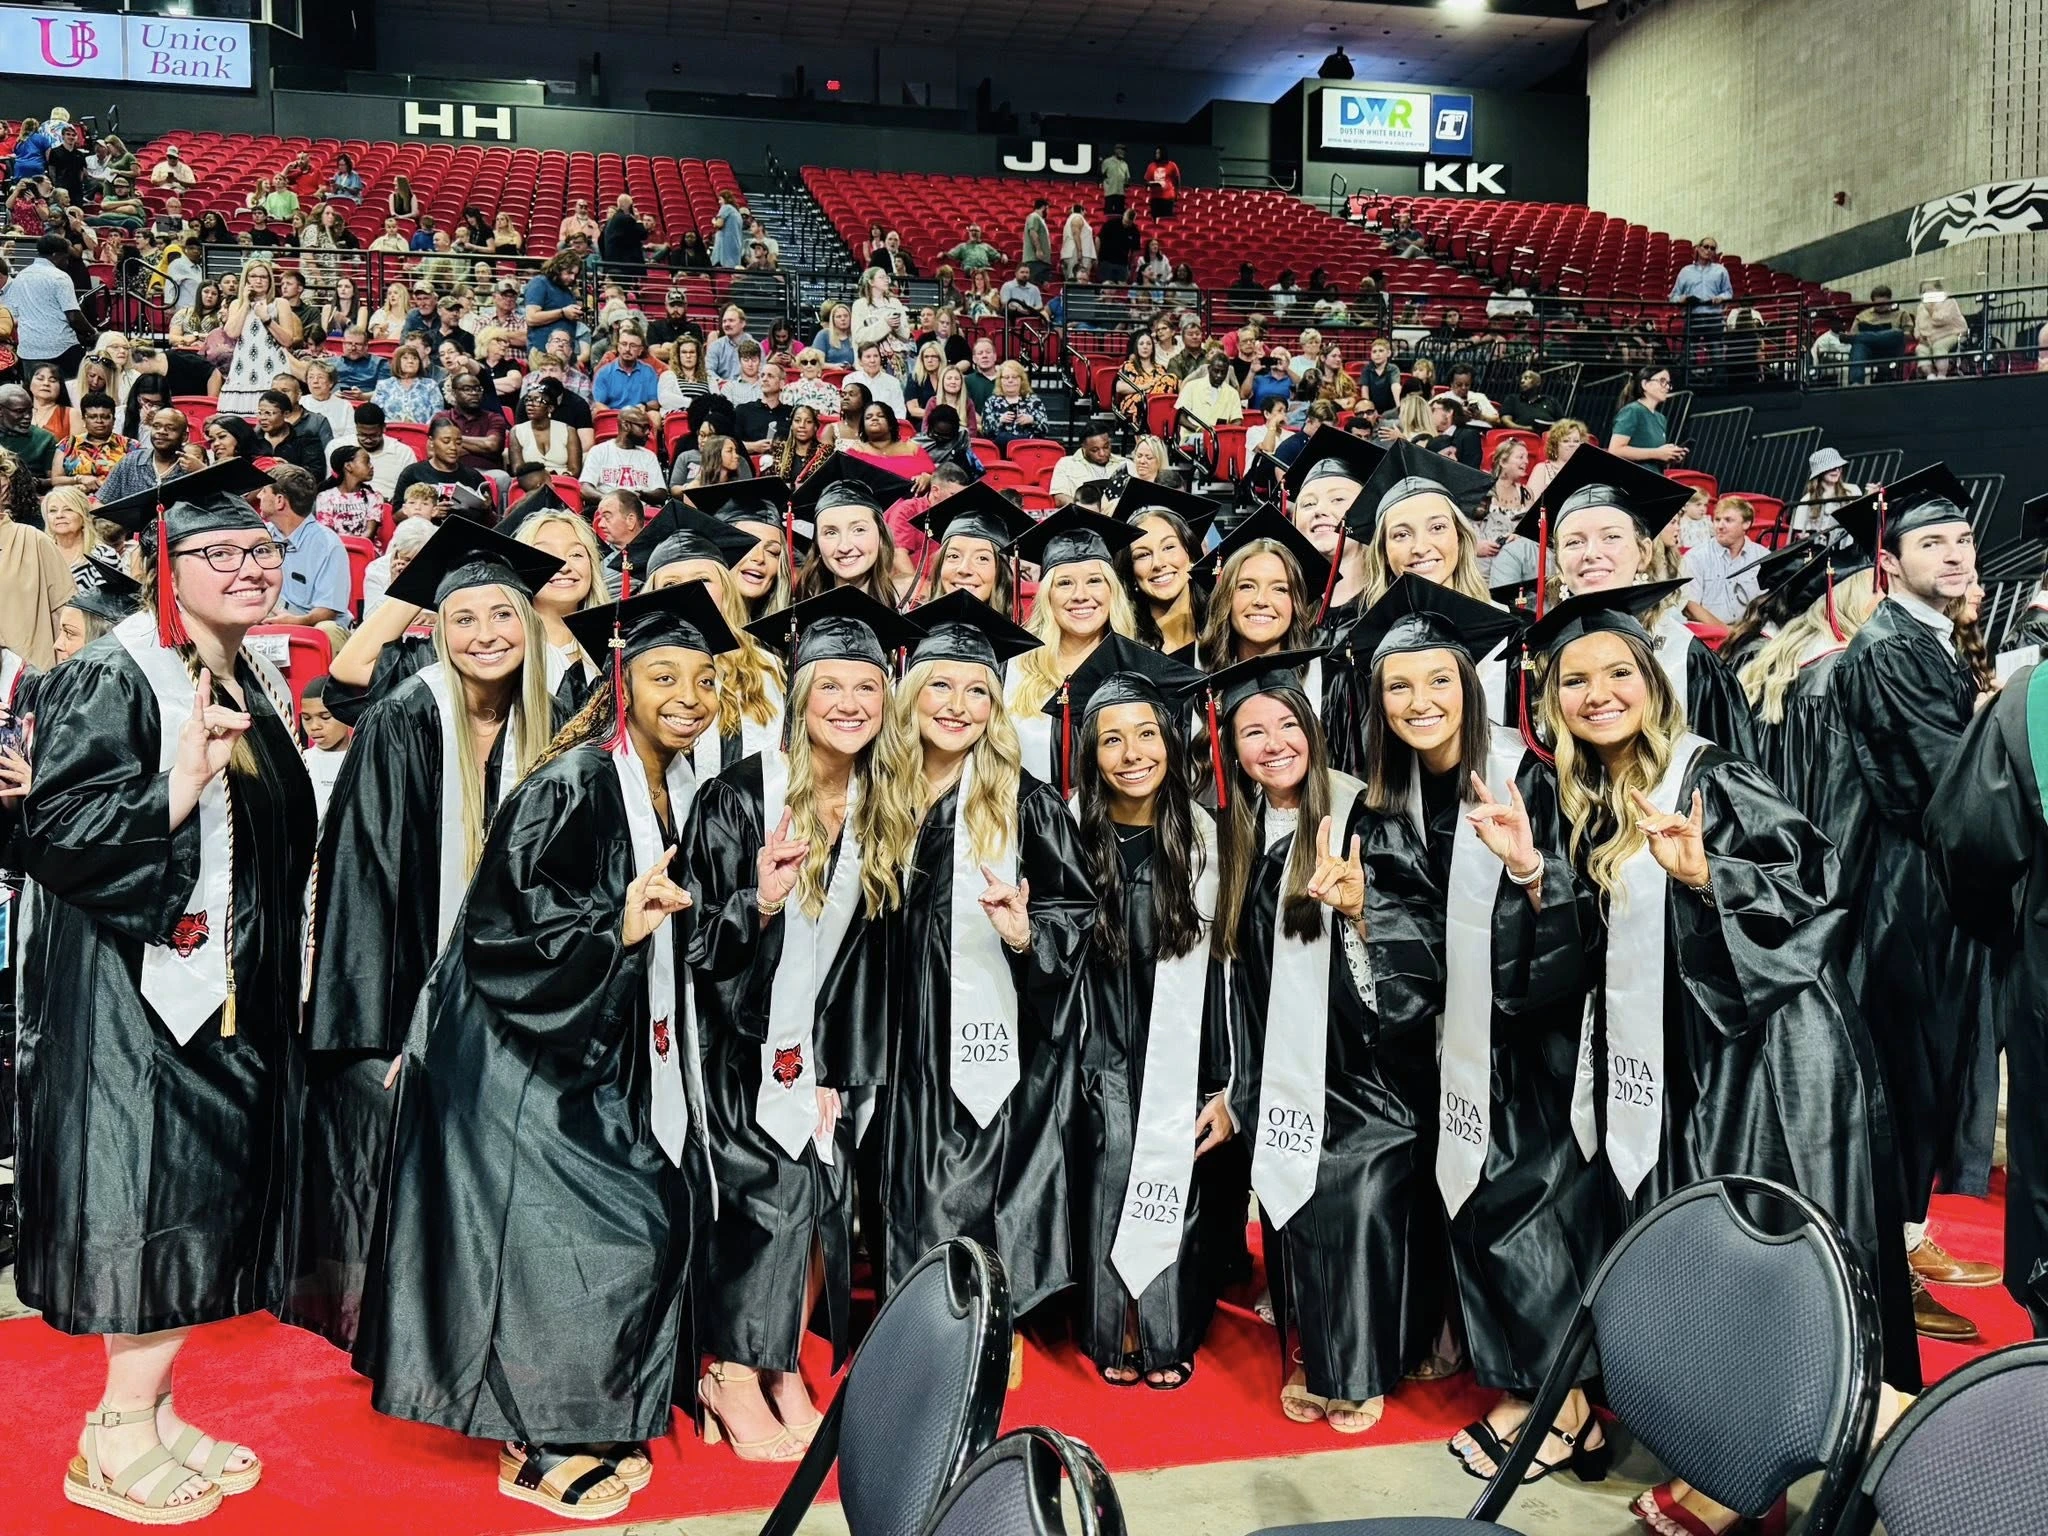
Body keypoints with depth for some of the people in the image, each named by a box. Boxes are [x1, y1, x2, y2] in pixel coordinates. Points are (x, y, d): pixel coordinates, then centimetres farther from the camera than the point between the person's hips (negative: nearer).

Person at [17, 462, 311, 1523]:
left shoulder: (258, 687, 12)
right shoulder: (111, 679, -12)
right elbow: (54, 833, -19)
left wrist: (282, 975, 21)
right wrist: (177, 786, -33)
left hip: (236, 989, 8)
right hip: (137, 992, -8)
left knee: (209, 1205, 12)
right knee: (155, 1206, -3)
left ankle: (150, 1411, 26)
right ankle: (115, 1442, 12)